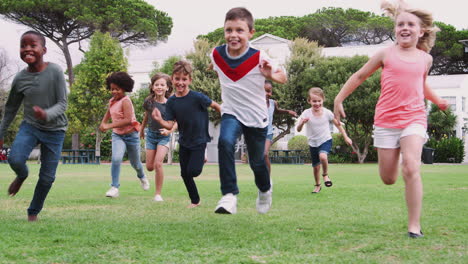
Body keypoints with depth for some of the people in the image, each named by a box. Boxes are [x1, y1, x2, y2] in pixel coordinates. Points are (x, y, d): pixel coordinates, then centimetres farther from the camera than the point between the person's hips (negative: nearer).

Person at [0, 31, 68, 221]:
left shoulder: (55, 71, -14)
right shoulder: (20, 79, -5)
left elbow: (62, 104, -13)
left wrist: (46, 114, -34)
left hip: (55, 131, -1)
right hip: (30, 126, 2)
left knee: (47, 177, 0)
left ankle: (33, 211, 22)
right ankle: (22, 175, 13)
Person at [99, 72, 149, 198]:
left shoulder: (125, 101, -20)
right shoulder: (112, 101, 2)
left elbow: (128, 120, -31)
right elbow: (108, 113, 25)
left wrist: (109, 126, -32)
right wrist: (103, 123, 7)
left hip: (131, 135, -4)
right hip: (117, 135, 4)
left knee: (135, 163, 14)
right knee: (116, 158, -23)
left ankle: (142, 177, 48)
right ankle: (114, 187, -19)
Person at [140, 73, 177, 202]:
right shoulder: (149, 101, -7)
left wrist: (170, 130, -25)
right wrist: (142, 129, 25)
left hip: (164, 136, -3)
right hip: (151, 134, 3)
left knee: (158, 164, -18)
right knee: (149, 167, 4)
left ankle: (158, 194, -6)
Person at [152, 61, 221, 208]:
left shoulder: (197, 97, -19)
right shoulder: (171, 102, -6)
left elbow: (215, 106, -7)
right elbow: (170, 125, -9)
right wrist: (159, 120, -29)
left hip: (199, 141, -5)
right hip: (184, 142, 5)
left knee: (193, 171, -16)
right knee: (185, 174, 9)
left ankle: (202, 159, 19)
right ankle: (195, 200, 29)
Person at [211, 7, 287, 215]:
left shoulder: (259, 58, -19)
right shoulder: (217, 54, -9)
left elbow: (283, 77, -10)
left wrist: (271, 75, -27)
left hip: (257, 117, -1)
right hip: (231, 113, 1)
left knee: (257, 162, 13)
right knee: (225, 142, -31)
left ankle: (265, 191, 48)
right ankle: (229, 196, -29)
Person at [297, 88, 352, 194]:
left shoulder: (327, 113, -9)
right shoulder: (306, 113, -12)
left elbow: (338, 124, 4)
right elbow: (298, 129, -17)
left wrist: (346, 137, 2)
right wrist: (302, 123, -39)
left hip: (326, 140, -1)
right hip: (313, 143, 1)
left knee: (323, 156, -31)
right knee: (316, 166, 8)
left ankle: (325, 175, -3)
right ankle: (318, 186, 34)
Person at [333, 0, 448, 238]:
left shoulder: (425, 58, 9)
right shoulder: (386, 54, 2)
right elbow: (359, 76, 10)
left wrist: (437, 100, 32)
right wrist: (339, 99, 8)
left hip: (414, 119, 0)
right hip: (386, 121, 0)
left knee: (411, 168, -21)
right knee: (388, 179, 5)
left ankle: (414, 225, -15)